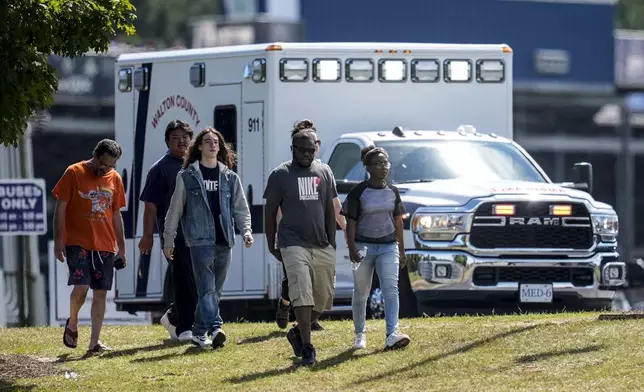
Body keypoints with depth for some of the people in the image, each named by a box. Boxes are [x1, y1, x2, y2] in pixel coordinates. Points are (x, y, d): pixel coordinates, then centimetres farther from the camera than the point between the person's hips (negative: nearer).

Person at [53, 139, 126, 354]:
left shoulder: (114, 179, 9)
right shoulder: (74, 173, -4)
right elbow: (60, 208, -3)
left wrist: (121, 247, 15)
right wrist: (58, 241, -9)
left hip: (105, 245, 4)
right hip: (77, 243, -4)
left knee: (100, 293, 0)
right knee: (81, 287, -17)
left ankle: (94, 342, 4)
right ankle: (72, 324, 11)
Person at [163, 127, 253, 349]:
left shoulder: (230, 177, 13)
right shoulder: (187, 177, 4)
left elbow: (240, 208, 11)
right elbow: (175, 210, 7)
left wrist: (246, 231, -6)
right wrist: (168, 241, 6)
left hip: (224, 241, 4)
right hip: (200, 240, -4)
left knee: (215, 290, 8)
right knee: (207, 287, -16)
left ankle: (199, 332, 19)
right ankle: (215, 329, -29)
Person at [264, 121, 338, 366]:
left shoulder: (324, 172, 11)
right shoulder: (280, 175, 0)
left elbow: (329, 209, 16)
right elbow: (271, 211, 4)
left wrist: (331, 242, 11)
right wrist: (271, 245, 1)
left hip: (322, 246, 4)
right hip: (294, 243, -4)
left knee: (323, 299, 5)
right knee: (302, 296, -16)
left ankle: (298, 332, 28)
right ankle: (306, 347, -15)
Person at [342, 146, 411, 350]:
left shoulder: (392, 192, 7)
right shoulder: (358, 192, -4)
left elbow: (398, 221, 14)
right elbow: (351, 222, -5)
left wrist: (401, 251, 14)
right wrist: (352, 249, -15)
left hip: (388, 246, 2)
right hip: (364, 246, -2)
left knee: (391, 289, -14)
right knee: (361, 293, 7)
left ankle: (392, 335, -24)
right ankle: (360, 335, 24)